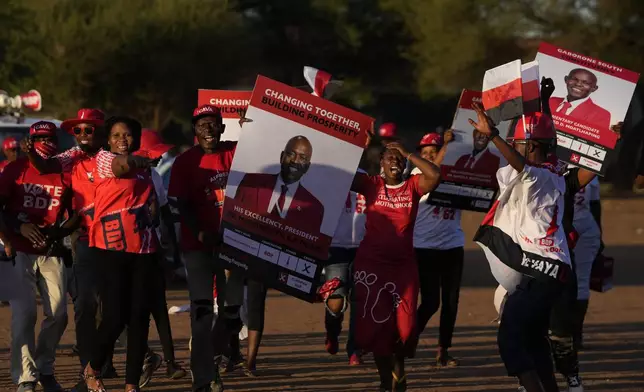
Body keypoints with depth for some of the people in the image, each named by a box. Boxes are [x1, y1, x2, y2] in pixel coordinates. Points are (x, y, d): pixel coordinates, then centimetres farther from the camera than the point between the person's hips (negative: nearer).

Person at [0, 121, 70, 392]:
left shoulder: (64, 174, 4)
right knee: (24, 314, -11)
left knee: (58, 314, 1)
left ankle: (44, 370, 21)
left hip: (52, 253, 3)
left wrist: (59, 232, -9)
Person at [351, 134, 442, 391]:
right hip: (371, 262, -1)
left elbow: (435, 175, -19)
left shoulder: (413, 186, -1)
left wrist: (407, 154, -14)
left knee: (404, 323, 4)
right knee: (376, 322, 1)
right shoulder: (371, 184, -2)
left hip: (403, 264, 1)